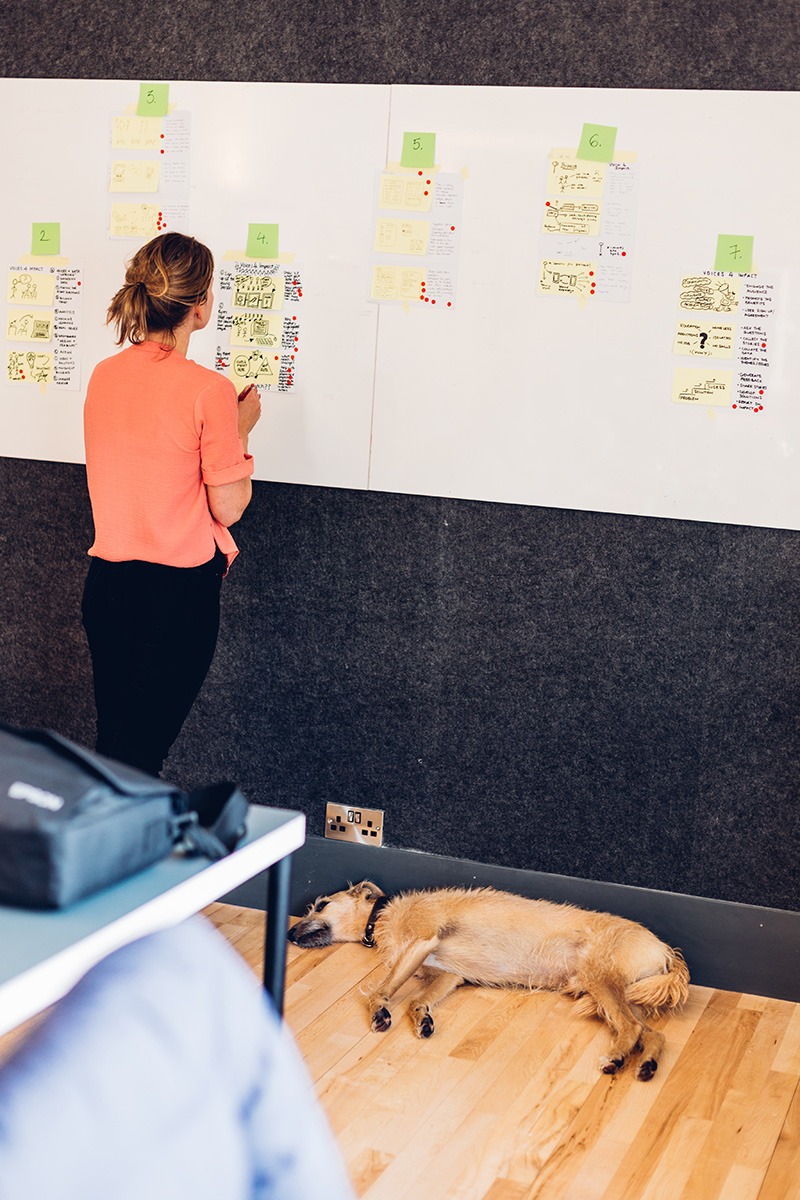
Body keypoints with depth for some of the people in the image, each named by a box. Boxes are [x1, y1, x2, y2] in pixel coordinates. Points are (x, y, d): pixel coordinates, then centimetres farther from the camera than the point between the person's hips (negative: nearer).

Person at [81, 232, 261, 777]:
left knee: (111, 742, 16)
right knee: (140, 756, 1)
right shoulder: (208, 391, -15)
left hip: (106, 583, 6)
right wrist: (242, 428, 3)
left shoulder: (104, 376, 3)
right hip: (179, 590, -6)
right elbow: (228, 508, -10)